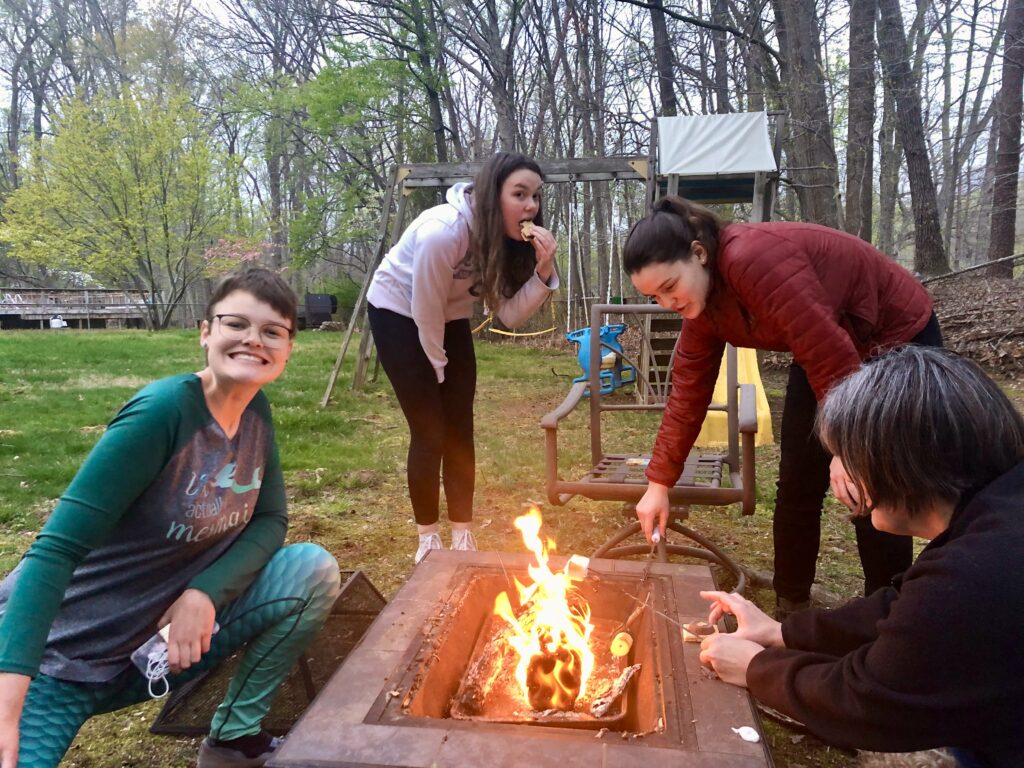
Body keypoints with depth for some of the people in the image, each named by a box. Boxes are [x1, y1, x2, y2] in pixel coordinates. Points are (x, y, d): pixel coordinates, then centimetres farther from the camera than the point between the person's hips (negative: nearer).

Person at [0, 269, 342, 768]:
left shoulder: (254, 411, -4)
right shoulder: (163, 411, -25)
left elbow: (270, 521, -1)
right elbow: (57, 549, -27)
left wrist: (205, 594, -19)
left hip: (161, 639, 6)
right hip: (55, 656, -6)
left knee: (314, 570, -12)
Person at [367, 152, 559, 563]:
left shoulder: (508, 239, -12)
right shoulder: (443, 232, -33)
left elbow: (510, 314, -16)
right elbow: (424, 312, -23)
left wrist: (543, 271, -31)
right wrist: (438, 367, -9)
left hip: (449, 319, 6)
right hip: (398, 314, -6)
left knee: (460, 429, 3)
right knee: (430, 430, -7)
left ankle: (463, 537, 14)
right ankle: (428, 539, 11)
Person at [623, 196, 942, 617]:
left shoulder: (754, 260, -35)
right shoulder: (702, 302, -8)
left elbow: (833, 359, -35)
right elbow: (688, 393, -5)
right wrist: (659, 483, -4)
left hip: (898, 339, -7)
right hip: (828, 350, 7)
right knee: (797, 483, 5)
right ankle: (790, 607, 20)